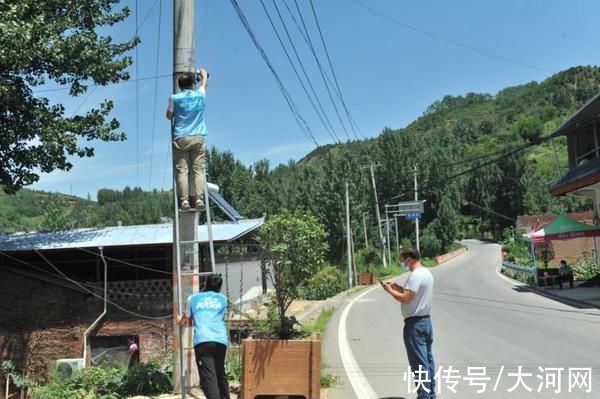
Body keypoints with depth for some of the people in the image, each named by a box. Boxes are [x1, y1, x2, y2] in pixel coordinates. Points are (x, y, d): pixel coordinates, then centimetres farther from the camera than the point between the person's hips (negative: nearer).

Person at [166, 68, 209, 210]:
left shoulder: (175, 98, 2)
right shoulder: (199, 95, 8)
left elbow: (169, 116, 13)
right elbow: (204, 83, 30)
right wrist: (203, 73, 49)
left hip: (180, 138, -1)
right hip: (198, 137, 1)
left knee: (182, 170, -2)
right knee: (198, 169, 0)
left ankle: (184, 200, -8)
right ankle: (199, 198, -9)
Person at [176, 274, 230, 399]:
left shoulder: (193, 298, 18)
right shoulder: (223, 299, 22)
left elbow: (187, 321, 28)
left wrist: (180, 320, 53)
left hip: (202, 341, -3)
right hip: (221, 341, 3)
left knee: (208, 378, -10)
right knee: (221, 375, 20)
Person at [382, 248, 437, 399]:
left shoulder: (416, 275, -19)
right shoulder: (427, 273, 13)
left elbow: (405, 298, -25)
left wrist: (390, 290, -10)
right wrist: (397, 287, 12)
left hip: (414, 324, -10)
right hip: (426, 320, 10)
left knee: (419, 363, -4)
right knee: (428, 360, 15)